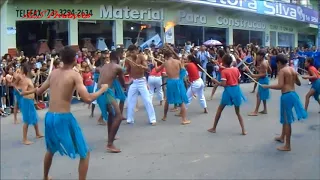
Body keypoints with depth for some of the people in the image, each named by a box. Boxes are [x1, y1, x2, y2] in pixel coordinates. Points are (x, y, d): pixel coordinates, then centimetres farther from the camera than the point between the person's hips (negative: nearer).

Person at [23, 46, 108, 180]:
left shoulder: (53, 73, 8)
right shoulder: (75, 75, -10)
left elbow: (39, 91, 19)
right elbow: (87, 99, -18)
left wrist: (30, 91, 42)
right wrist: (102, 89, -2)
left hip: (49, 117, 7)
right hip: (64, 118, -7)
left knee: (51, 149, 33)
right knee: (85, 154, 8)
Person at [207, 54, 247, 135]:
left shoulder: (224, 71, -13)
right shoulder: (236, 69, 1)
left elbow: (223, 84, -19)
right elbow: (239, 80, 6)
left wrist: (216, 81, -5)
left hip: (228, 91, -4)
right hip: (236, 90, 4)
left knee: (219, 110, 13)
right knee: (238, 112, 16)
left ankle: (214, 128, 20)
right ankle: (243, 130, 11)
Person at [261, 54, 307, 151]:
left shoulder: (282, 70, -13)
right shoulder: (293, 70, 10)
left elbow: (280, 86, -23)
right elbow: (299, 83, 20)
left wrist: (267, 86, -14)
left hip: (286, 96, -8)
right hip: (293, 94, 8)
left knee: (287, 120, -2)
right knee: (285, 118, 24)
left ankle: (287, 146, 5)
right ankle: (282, 137, 42)